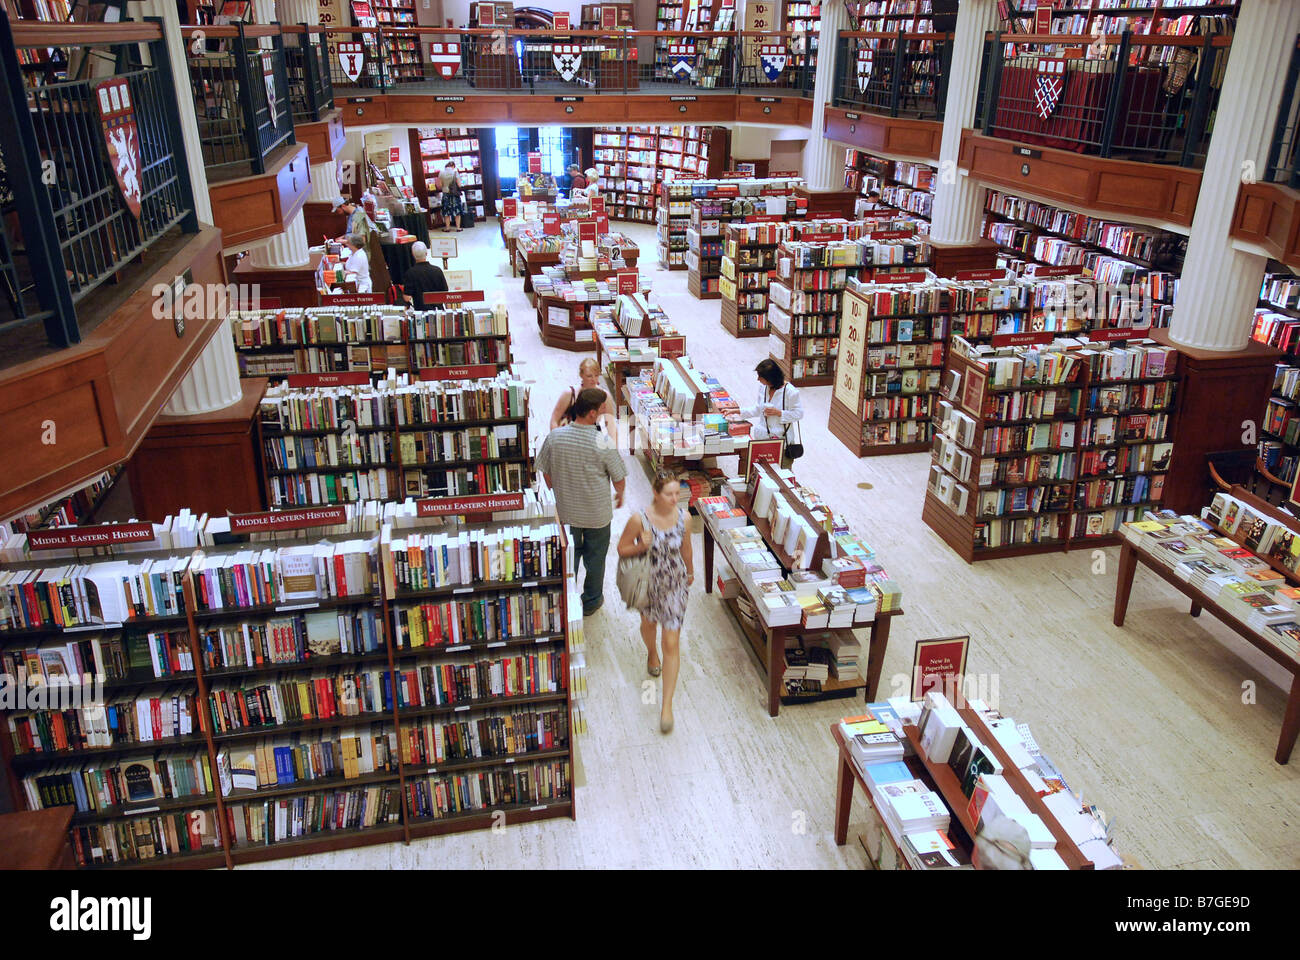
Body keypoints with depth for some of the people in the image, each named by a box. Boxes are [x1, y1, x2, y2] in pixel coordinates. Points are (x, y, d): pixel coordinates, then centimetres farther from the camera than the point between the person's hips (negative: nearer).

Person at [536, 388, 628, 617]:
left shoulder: (554, 437, -13)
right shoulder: (603, 444, -23)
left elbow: (546, 472, -1)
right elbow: (619, 479, -12)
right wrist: (620, 494, 10)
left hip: (566, 511, 3)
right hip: (597, 513, -3)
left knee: (569, 554, 21)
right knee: (595, 556, 17)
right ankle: (591, 601, 33)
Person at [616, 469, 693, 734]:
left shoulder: (682, 517, -14)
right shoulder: (639, 519, -22)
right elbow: (622, 548, -9)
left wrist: (690, 572, 19)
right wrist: (641, 547, -29)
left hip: (675, 586, 0)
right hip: (648, 583, 0)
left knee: (672, 644, -3)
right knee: (648, 623, 29)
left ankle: (667, 705, 5)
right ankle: (652, 653, 65)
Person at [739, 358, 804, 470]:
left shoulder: (790, 392, -18)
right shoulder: (762, 387, 0)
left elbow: (799, 414, -10)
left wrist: (779, 413, -21)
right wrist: (739, 411, 7)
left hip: (782, 438, -5)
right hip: (762, 436, 5)